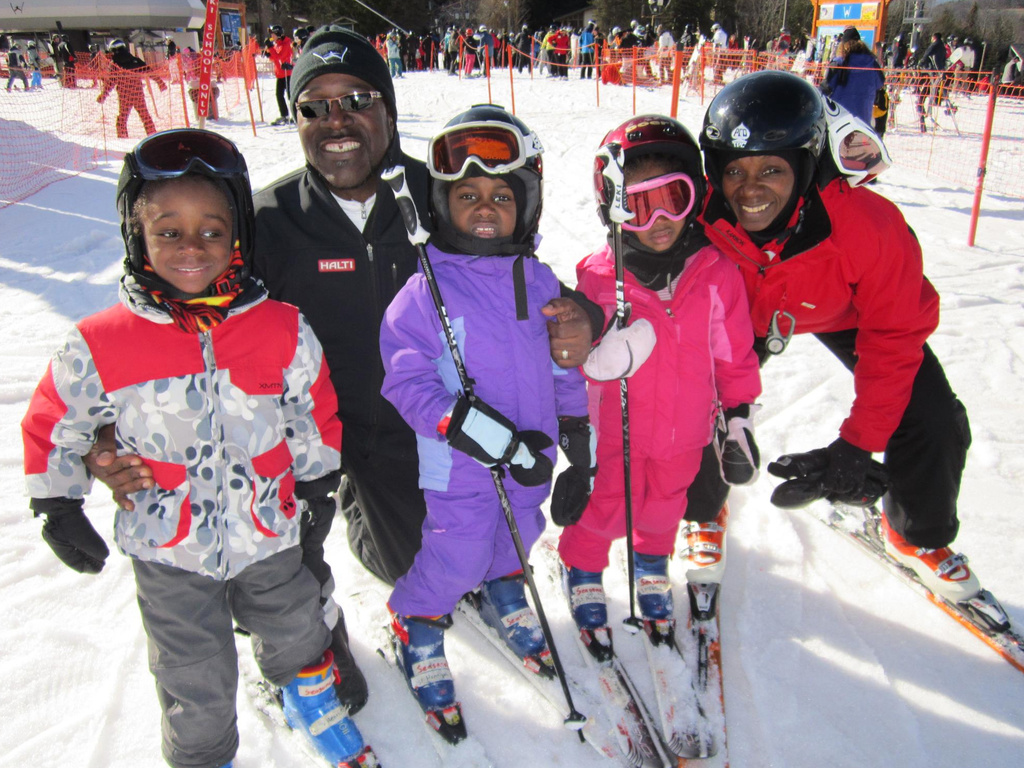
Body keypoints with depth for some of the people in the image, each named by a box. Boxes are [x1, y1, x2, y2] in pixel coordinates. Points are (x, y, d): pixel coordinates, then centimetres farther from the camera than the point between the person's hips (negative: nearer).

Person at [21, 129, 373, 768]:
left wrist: (318, 472, 10)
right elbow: (55, 421, 1)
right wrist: (58, 508, 4)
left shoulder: (283, 330, -13)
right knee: (197, 685, 14)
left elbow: (314, 407, 3)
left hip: (268, 531, 2)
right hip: (168, 549, -1)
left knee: (296, 635, 25)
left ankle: (311, 692, 58)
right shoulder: (101, 344, -15)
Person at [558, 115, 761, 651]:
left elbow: (734, 354, 1)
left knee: (664, 507, 23)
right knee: (603, 507, 12)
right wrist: (600, 355, -33)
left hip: (684, 432, 3)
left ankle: (651, 566, 53)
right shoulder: (598, 276, -17)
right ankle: (582, 572, 42)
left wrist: (739, 418, 2)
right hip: (614, 430, -2)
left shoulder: (717, 275, -10)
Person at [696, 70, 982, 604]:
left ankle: (919, 538, 23)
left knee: (933, 427, -8)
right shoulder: (701, 219, -34)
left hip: (846, 313, -1)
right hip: (743, 313, 1)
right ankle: (703, 511, 22)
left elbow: (892, 337, -24)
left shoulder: (869, 226, -38)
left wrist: (857, 444, -27)